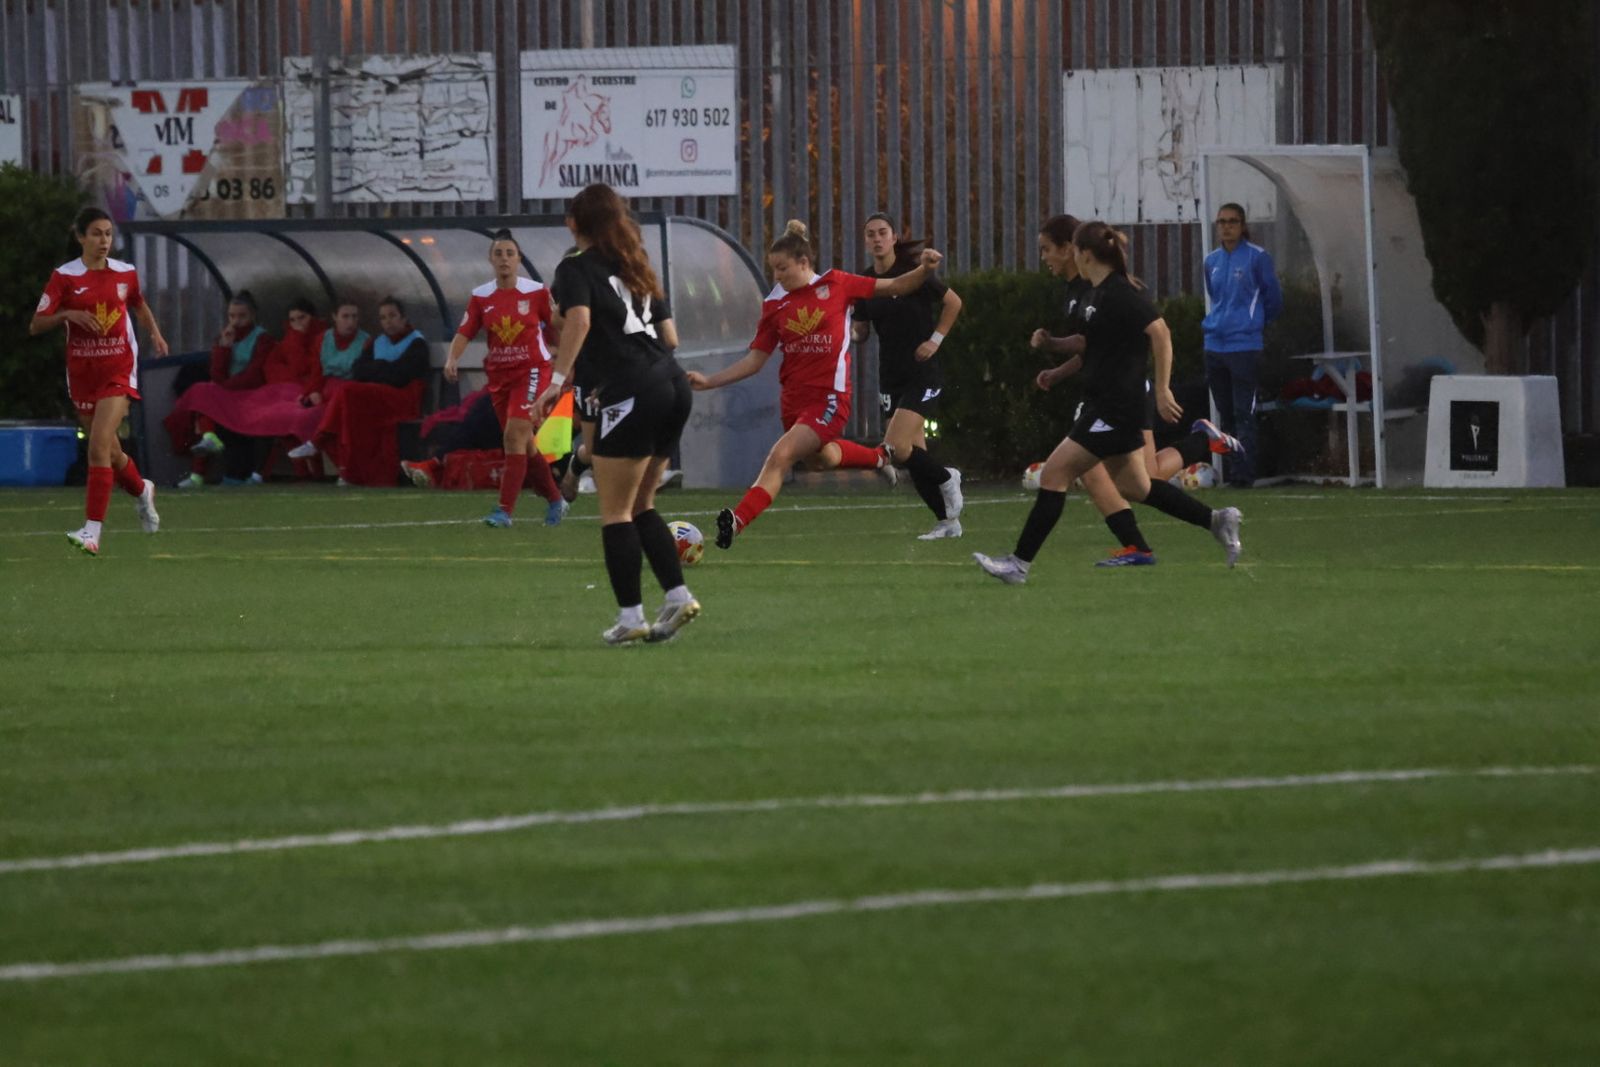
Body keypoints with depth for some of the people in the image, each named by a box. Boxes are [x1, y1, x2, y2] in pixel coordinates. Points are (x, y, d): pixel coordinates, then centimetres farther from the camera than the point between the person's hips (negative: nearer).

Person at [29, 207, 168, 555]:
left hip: (118, 370, -2)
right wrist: (68, 314, -23)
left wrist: (154, 333, 7)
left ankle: (92, 530, -21)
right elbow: (36, 325, -6)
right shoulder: (64, 277, -4)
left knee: (99, 445, -19)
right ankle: (142, 490, 46)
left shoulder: (125, 273, 2)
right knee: (109, 451, 12)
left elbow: (139, 305, 24)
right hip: (82, 372, 2)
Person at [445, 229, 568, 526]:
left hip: (531, 370, -5)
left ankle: (505, 509, -18)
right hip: (499, 375, 5)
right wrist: (452, 359, -22)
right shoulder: (481, 297, 2)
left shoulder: (536, 292, -6)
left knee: (515, 434, -18)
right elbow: (465, 332, -4)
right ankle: (555, 501, 28)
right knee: (524, 443, 11)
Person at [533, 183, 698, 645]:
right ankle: (677, 595, 6)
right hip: (674, 385, 7)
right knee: (640, 505, 17)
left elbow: (579, 319, -18)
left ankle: (630, 617, -4)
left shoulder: (576, 268, 1)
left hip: (631, 394, -7)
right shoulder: (637, 269, 22)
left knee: (615, 511, 0)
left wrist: (558, 379, -19)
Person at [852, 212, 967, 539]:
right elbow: (861, 330, 13)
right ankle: (947, 520, 15)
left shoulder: (913, 271, -10)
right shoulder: (865, 281, 5)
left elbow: (953, 302, -1)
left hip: (922, 373, -6)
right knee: (914, 454, 3)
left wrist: (936, 340, -7)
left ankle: (946, 478, 9)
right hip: (891, 375, 6)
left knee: (897, 448, -18)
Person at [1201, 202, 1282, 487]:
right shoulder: (1212, 261, 12)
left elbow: (1273, 300, 1)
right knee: (1226, 415, 9)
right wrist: (1211, 324, 15)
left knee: (1243, 415, -8)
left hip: (1244, 345, -6)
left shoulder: (1257, 257, -6)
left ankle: (1243, 472, -10)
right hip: (1214, 346, 6)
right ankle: (1231, 470, 14)